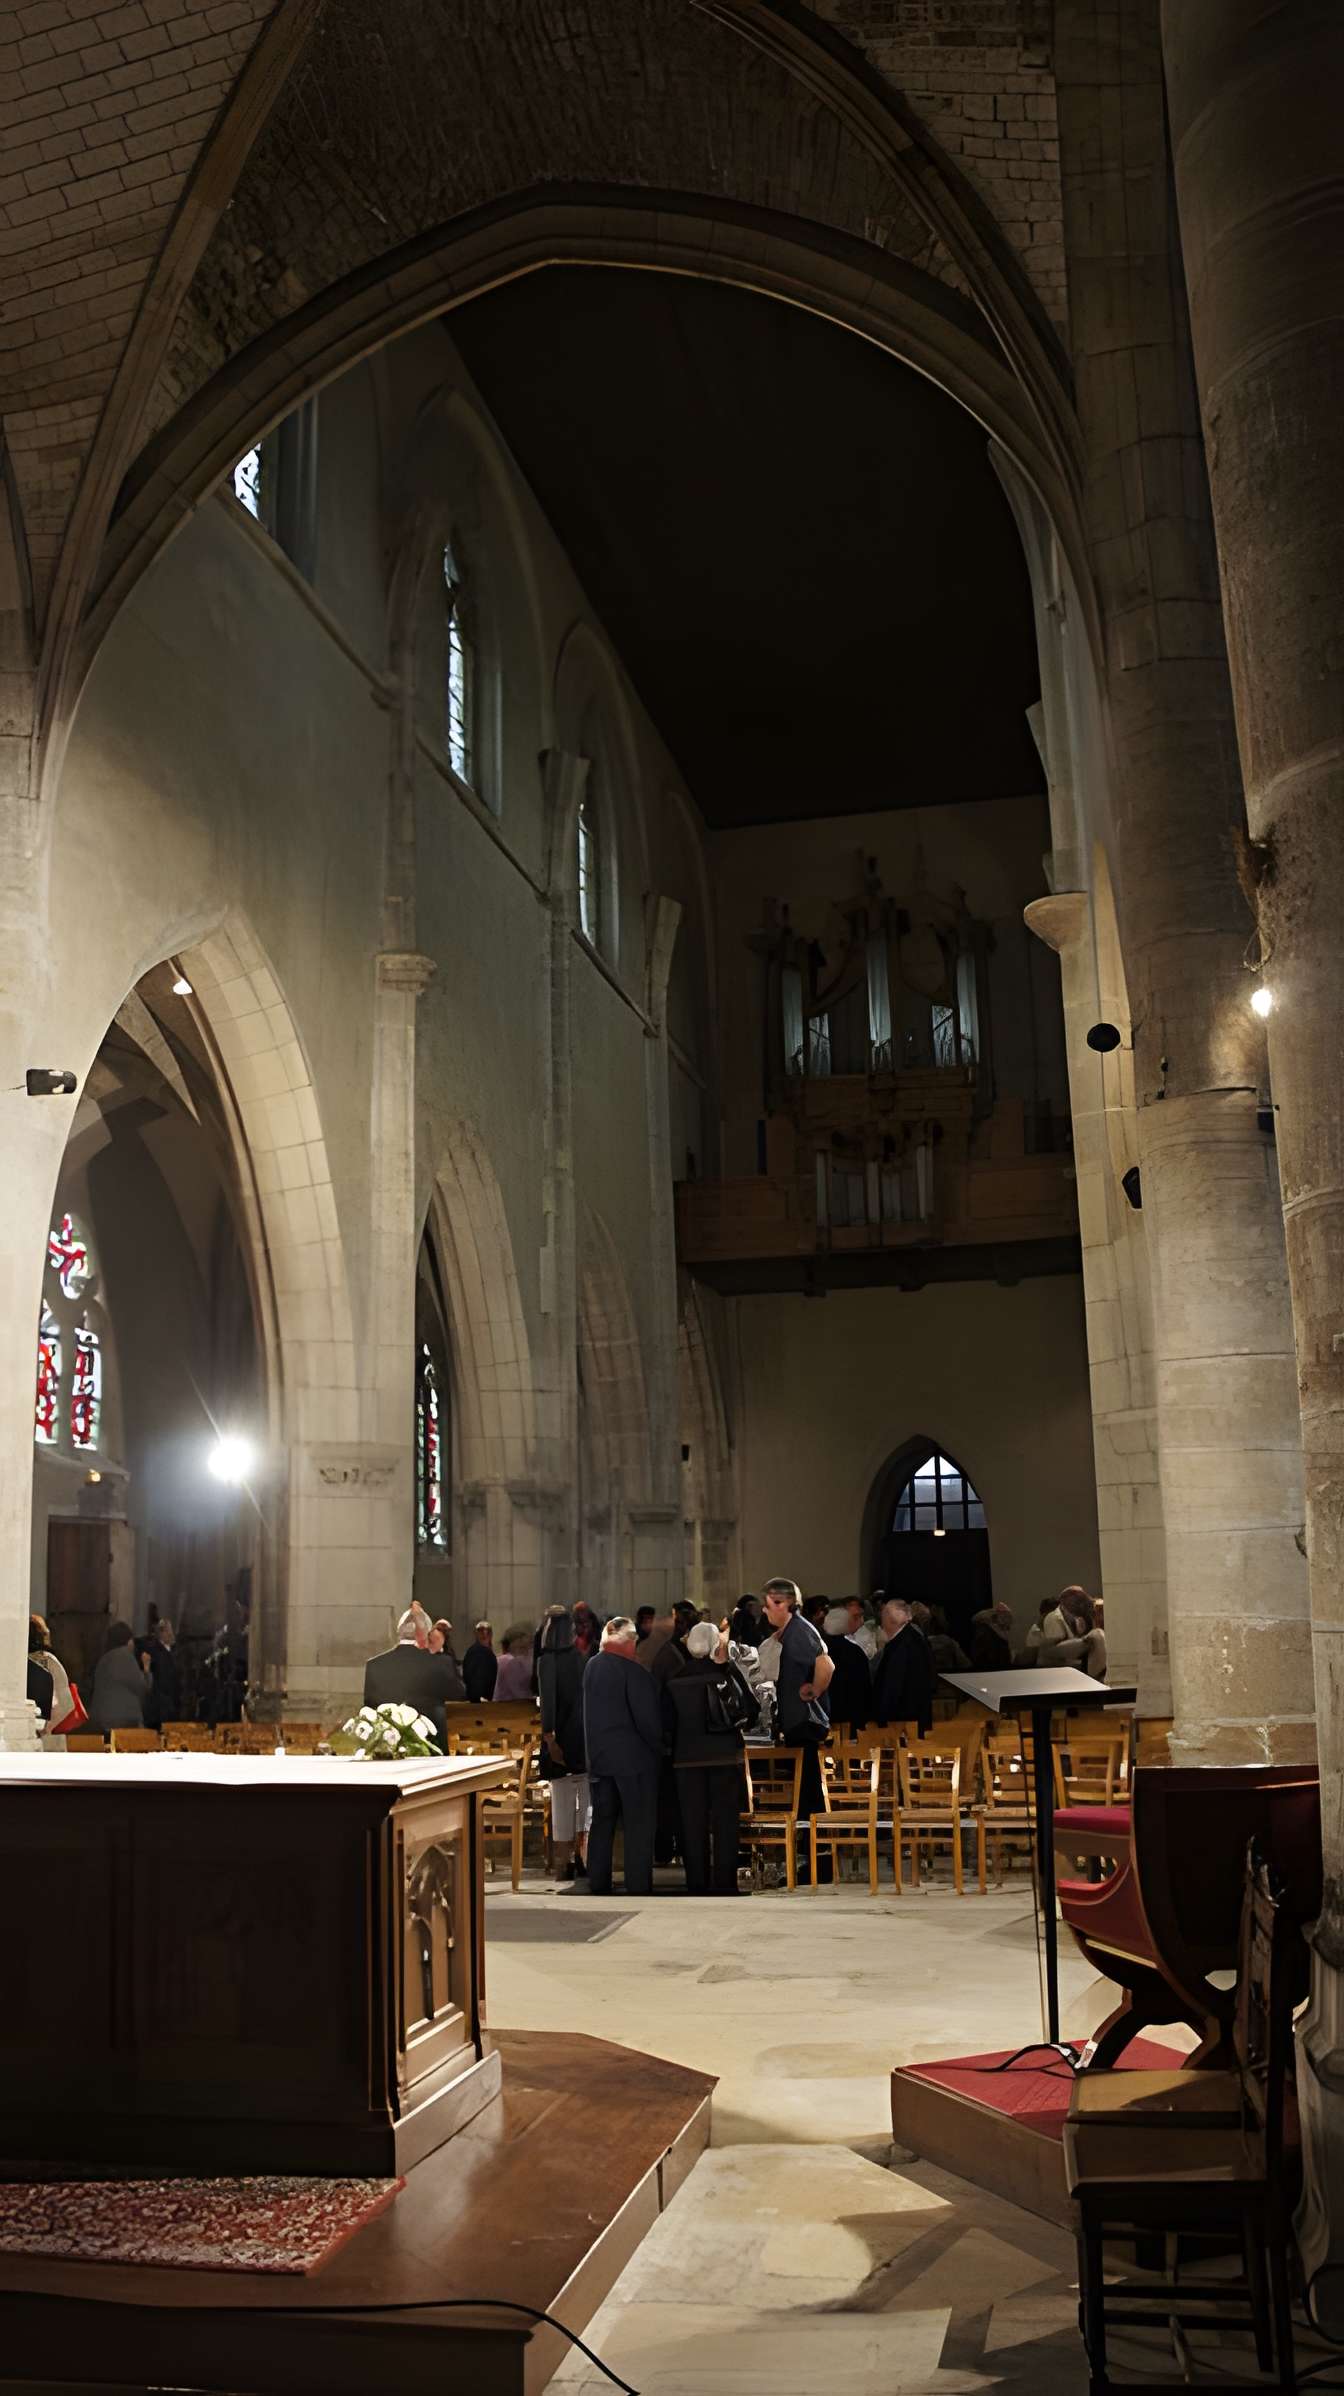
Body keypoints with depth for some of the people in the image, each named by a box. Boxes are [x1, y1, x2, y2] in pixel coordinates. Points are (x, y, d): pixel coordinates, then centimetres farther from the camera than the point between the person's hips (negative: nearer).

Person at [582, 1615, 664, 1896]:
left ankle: (598, 1883, 17)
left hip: (598, 1756, 6)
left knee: (602, 1821, 13)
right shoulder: (634, 1672, -17)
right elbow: (647, 1719, -15)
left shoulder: (592, 1667, 4)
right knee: (638, 1825, 2)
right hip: (633, 1757, -6)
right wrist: (657, 1747, 0)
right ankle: (638, 1886, 3)